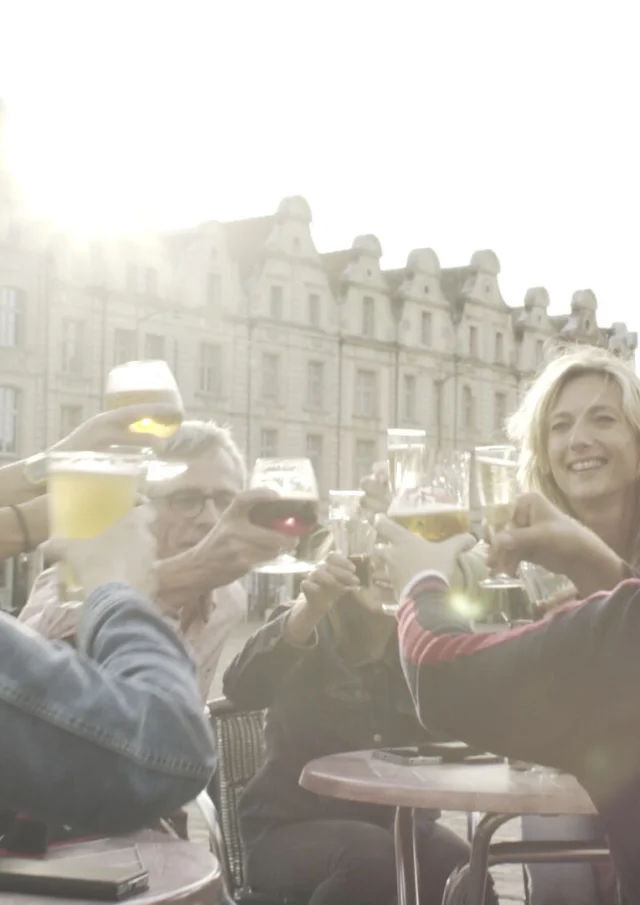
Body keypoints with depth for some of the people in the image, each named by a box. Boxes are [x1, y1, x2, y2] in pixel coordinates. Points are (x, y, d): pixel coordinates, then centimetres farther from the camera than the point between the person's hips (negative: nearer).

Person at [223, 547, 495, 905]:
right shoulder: (311, 632, -7)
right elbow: (242, 688, -28)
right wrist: (310, 609, -45)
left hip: (396, 823, 3)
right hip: (292, 827, -3)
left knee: (461, 872, -27)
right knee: (373, 858, -34)